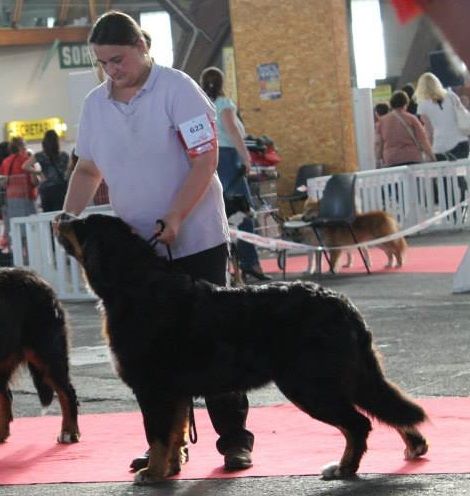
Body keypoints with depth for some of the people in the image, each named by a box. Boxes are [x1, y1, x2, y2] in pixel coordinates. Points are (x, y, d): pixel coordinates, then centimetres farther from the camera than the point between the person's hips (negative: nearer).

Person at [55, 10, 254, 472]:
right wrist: (69, 217, 1)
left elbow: (205, 158, -15)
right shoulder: (95, 103, 6)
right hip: (136, 247, 5)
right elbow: (88, 169, 16)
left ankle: (234, 439, 7)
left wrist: (174, 217, -24)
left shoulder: (177, 89, -11)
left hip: (195, 241, -5)